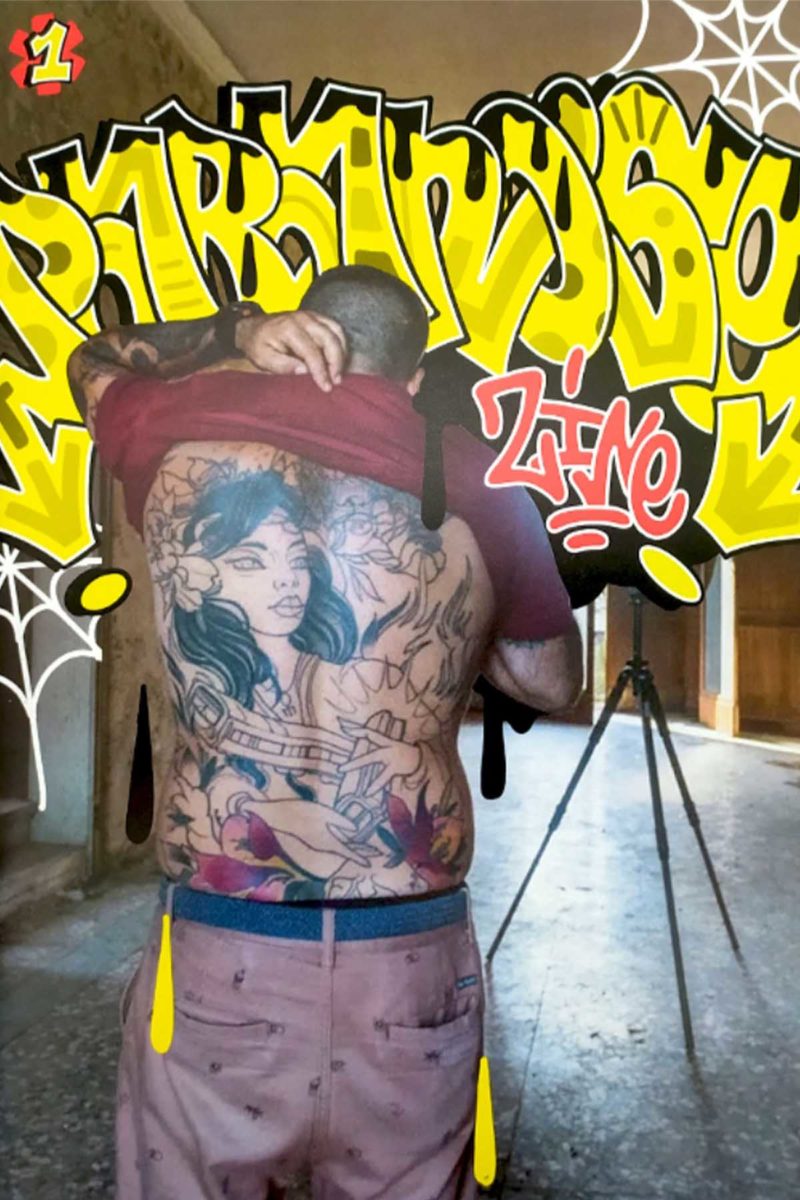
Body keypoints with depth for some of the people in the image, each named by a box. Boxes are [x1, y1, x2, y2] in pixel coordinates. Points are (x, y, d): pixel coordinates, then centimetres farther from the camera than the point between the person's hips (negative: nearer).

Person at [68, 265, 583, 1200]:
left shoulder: (181, 445, -2)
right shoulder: (480, 491, -1)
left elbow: (95, 361, 22)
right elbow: (554, 686, 13)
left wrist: (236, 332, 11)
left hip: (216, 953, 0)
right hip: (416, 961, 1)